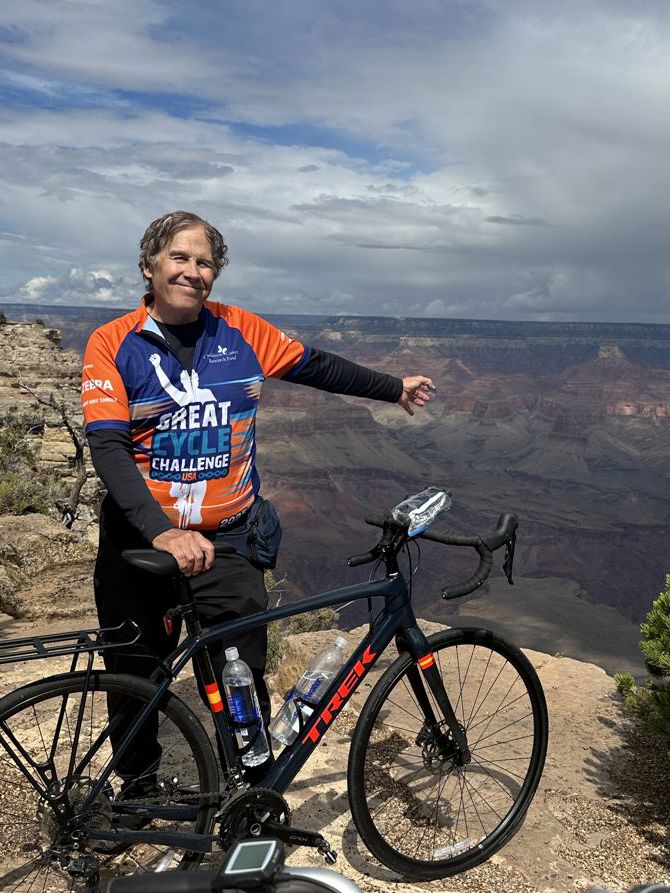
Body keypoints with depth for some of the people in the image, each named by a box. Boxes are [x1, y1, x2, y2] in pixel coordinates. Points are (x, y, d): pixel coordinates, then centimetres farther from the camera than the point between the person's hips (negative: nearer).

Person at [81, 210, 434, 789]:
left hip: (226, 544, 1)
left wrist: (395, 388, 21)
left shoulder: (241, 331, 0)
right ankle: (137, 785, 43)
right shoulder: (113, 344, -6)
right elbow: (107, 446, -17)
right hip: (139, 542, 0)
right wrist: (162, 532, -31)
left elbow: (317, 367, 13)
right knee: (135, 683, 16)